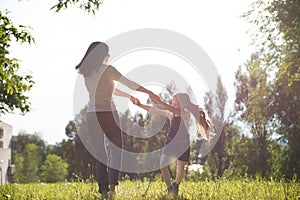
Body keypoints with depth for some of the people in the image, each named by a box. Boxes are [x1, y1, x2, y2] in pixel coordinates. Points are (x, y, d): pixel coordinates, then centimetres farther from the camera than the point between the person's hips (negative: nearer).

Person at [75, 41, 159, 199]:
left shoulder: (87, 73, 12)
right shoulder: (107, 70, -7)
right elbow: (129, 84, -9)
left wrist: (128, 96, 30)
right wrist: (150, 93, -5)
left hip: (92, 115, 5)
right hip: (108, 113, -5)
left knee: (99, 154, 7)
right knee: (116, 150, 7)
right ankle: (112, 185, -11)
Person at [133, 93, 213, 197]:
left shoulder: (186, 114, -11)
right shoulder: (171, 114, 4)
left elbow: (176, 111, -30)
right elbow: (155, 110, 5)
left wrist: (160, 102, -37)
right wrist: (140, 105, -3)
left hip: (182, 145, -4)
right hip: (170, 144, 4)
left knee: (180, 171, -1)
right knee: (163, 166, -12)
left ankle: (175, 186, 32)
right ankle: (170, 189, 6)